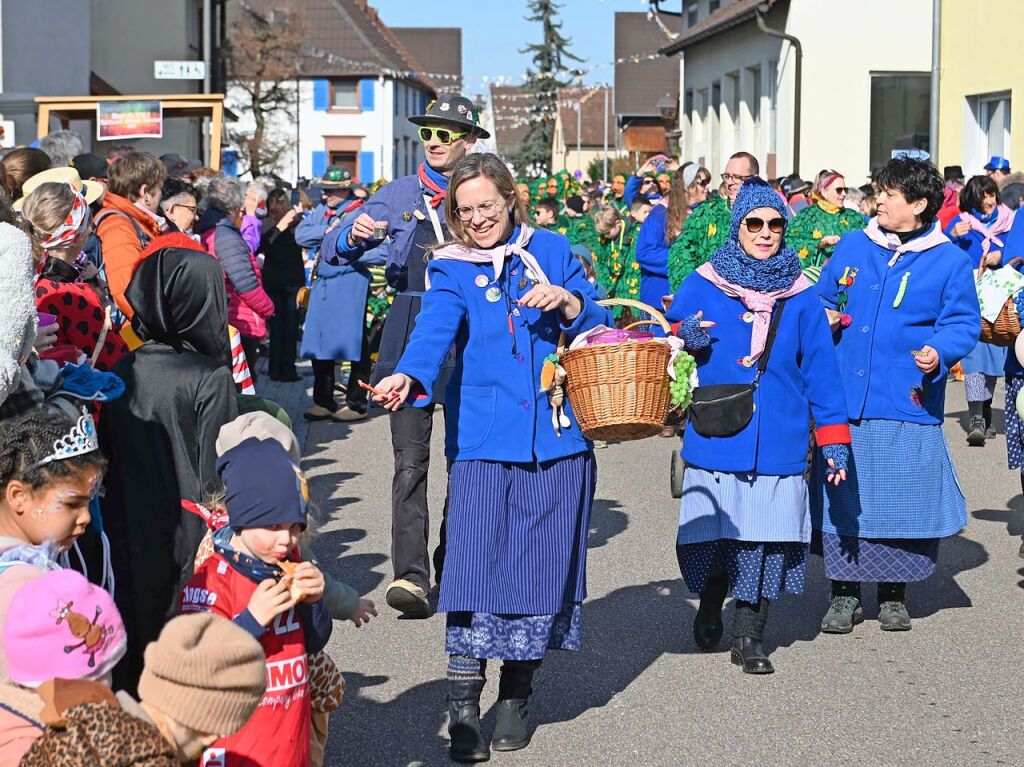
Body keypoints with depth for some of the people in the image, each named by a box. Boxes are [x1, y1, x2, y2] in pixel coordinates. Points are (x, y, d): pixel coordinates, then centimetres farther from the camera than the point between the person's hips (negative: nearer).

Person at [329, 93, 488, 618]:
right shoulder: (400, 194, 11)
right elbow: (333, 250, 8)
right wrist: (355, 235, -14)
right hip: (410, 333, 0)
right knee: (409, 460, -10)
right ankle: (411, 576, -14)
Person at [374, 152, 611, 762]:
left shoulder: (551, 251, 8)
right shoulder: (452, 268, 2)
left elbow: (601, 325, 9)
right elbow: (435, 329, -17)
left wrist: (568, 302, -12)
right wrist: (408, 376, -37)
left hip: (556, 438, 2)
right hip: (482, 440, -2)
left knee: (540, 566, 5)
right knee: (475, 567, -10)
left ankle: (517, 695, 22)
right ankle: (463, 709, -2)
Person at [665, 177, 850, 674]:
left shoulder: (800, 296, 6)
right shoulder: (702, 285, 3)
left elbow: (820, 370, 7)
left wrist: (833, 438, 3)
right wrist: (684, 339, -14)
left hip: (779, 442, 1)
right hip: (715, 439, -1)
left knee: (767, 535, -1)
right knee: (715, 531, 2)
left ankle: (749, 637, 13)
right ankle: (710, 606, 33)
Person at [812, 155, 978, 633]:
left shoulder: (950, 261, 0)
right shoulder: (853, 246, 9)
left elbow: (964, 323, 0)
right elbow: (822, 300, 20)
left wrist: (939, 351, -19)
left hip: (907, 404, -2)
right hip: (844, 400, 3)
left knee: (902, 499, 3)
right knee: (843, 495, 4)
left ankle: (893, 595, 20)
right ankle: (844, 594, 17)